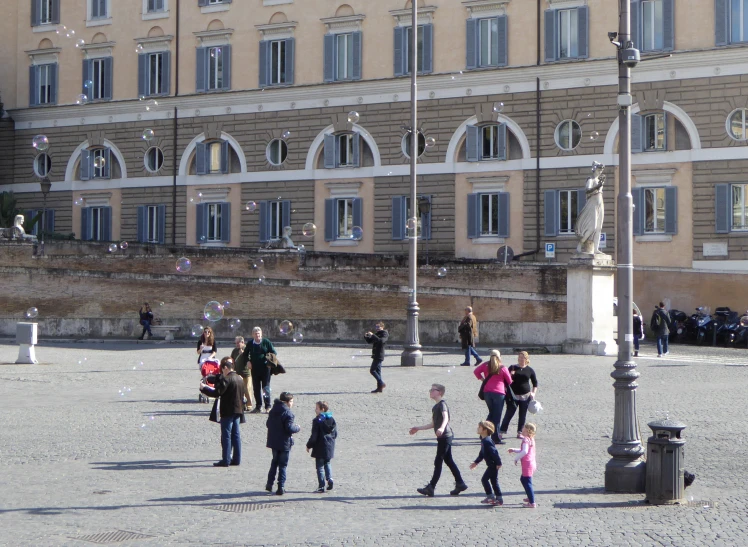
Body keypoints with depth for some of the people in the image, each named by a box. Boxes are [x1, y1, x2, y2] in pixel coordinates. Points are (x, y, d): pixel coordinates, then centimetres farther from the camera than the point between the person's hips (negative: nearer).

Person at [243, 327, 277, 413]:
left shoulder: (266, 342, -2)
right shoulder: (250, 344, 6)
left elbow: (274, 353, 5)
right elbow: (245, 354, 21)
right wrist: (248, 361, 4)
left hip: (265, 368, -3)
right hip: (254, 369, 3)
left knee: (265, 387, -4)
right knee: (256, 387, 7)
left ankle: (268, 406, 2)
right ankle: (258, 406, 15)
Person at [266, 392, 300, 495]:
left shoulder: (273, 411, 6)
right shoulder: (287, 413, -18)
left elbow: (268, 424, 11)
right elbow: (289, 428, -23)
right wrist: (297, 428, -5)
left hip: (274, 442, 7)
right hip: (284, 443, -7)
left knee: (274, 462, 22)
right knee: (283, 465, 2)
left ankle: (269, 484, 23)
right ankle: (281, 488, 3)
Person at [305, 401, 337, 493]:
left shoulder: (317, 420, -16)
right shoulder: (331, 419, 5)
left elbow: (314, 435, -16)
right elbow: (335, 433, 10)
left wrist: (309, 445, -4)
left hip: (320, 448, -6)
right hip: (330, 447, 6)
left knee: (320, 466, 1)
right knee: (327, 463, 23)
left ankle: (321, 487, 0)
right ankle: (329, 479, 4)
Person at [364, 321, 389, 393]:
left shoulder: (384, 334, -8)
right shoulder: (377, 334, 20)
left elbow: (381, 341, -28)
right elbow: (369, 341, 23)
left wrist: (373, 335, -30)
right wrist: (366, 336, 3)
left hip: (379, 356, -10)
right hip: (376, 355, 10)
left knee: (372, 370, -13)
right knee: (377, 371, 9)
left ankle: (382, 383, -10)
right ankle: (379, 387, 11)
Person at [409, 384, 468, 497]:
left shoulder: (442, 404, -11)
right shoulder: (435, 407, 18)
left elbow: (446, 417, -29)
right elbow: (433, 424, 26)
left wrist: (442, 428, -48)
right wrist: (418, 428, 28)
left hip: (445, 436, -10)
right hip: (442, 437, 10)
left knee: (438, 461, -7)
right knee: (448, 461, 11)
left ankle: (431, 487, -7)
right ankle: (460, 483, 16)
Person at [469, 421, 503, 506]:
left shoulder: (487, 441, -22)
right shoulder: (483, 440, 11)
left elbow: (494, 452, -25)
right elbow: (482, 453, 22)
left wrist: (498, 463, -23)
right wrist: (476, 462, 24)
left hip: (493, 465, -10)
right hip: (491, 465, 10)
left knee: (485, 479, -5)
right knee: (494, 481, 12)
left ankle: (490, 497, 1)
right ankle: (499, 499, 16)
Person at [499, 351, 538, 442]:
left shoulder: (529, 370, 4)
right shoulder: (512, 368, 1)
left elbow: (535, 382, 13)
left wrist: (533, 393, 0)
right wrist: (510, 375, -18)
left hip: (525, 396, 2)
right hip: (513, 395, -2)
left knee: (523, 415, 6)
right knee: (509, 413, -8)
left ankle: (520, 432, 16)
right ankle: (502, 432, -6)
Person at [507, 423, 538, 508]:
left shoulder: (526, 439, -17)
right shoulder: (531, 439, 14)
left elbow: (524, 451, -31)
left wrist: (516, 458, -21)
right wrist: (514, 450, 24)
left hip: (527, 465, -10)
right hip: (532, 463, 10)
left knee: (527, 483, -6)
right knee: (523, 479, 27)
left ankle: (532, 503, -7)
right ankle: (530, 497, 37)